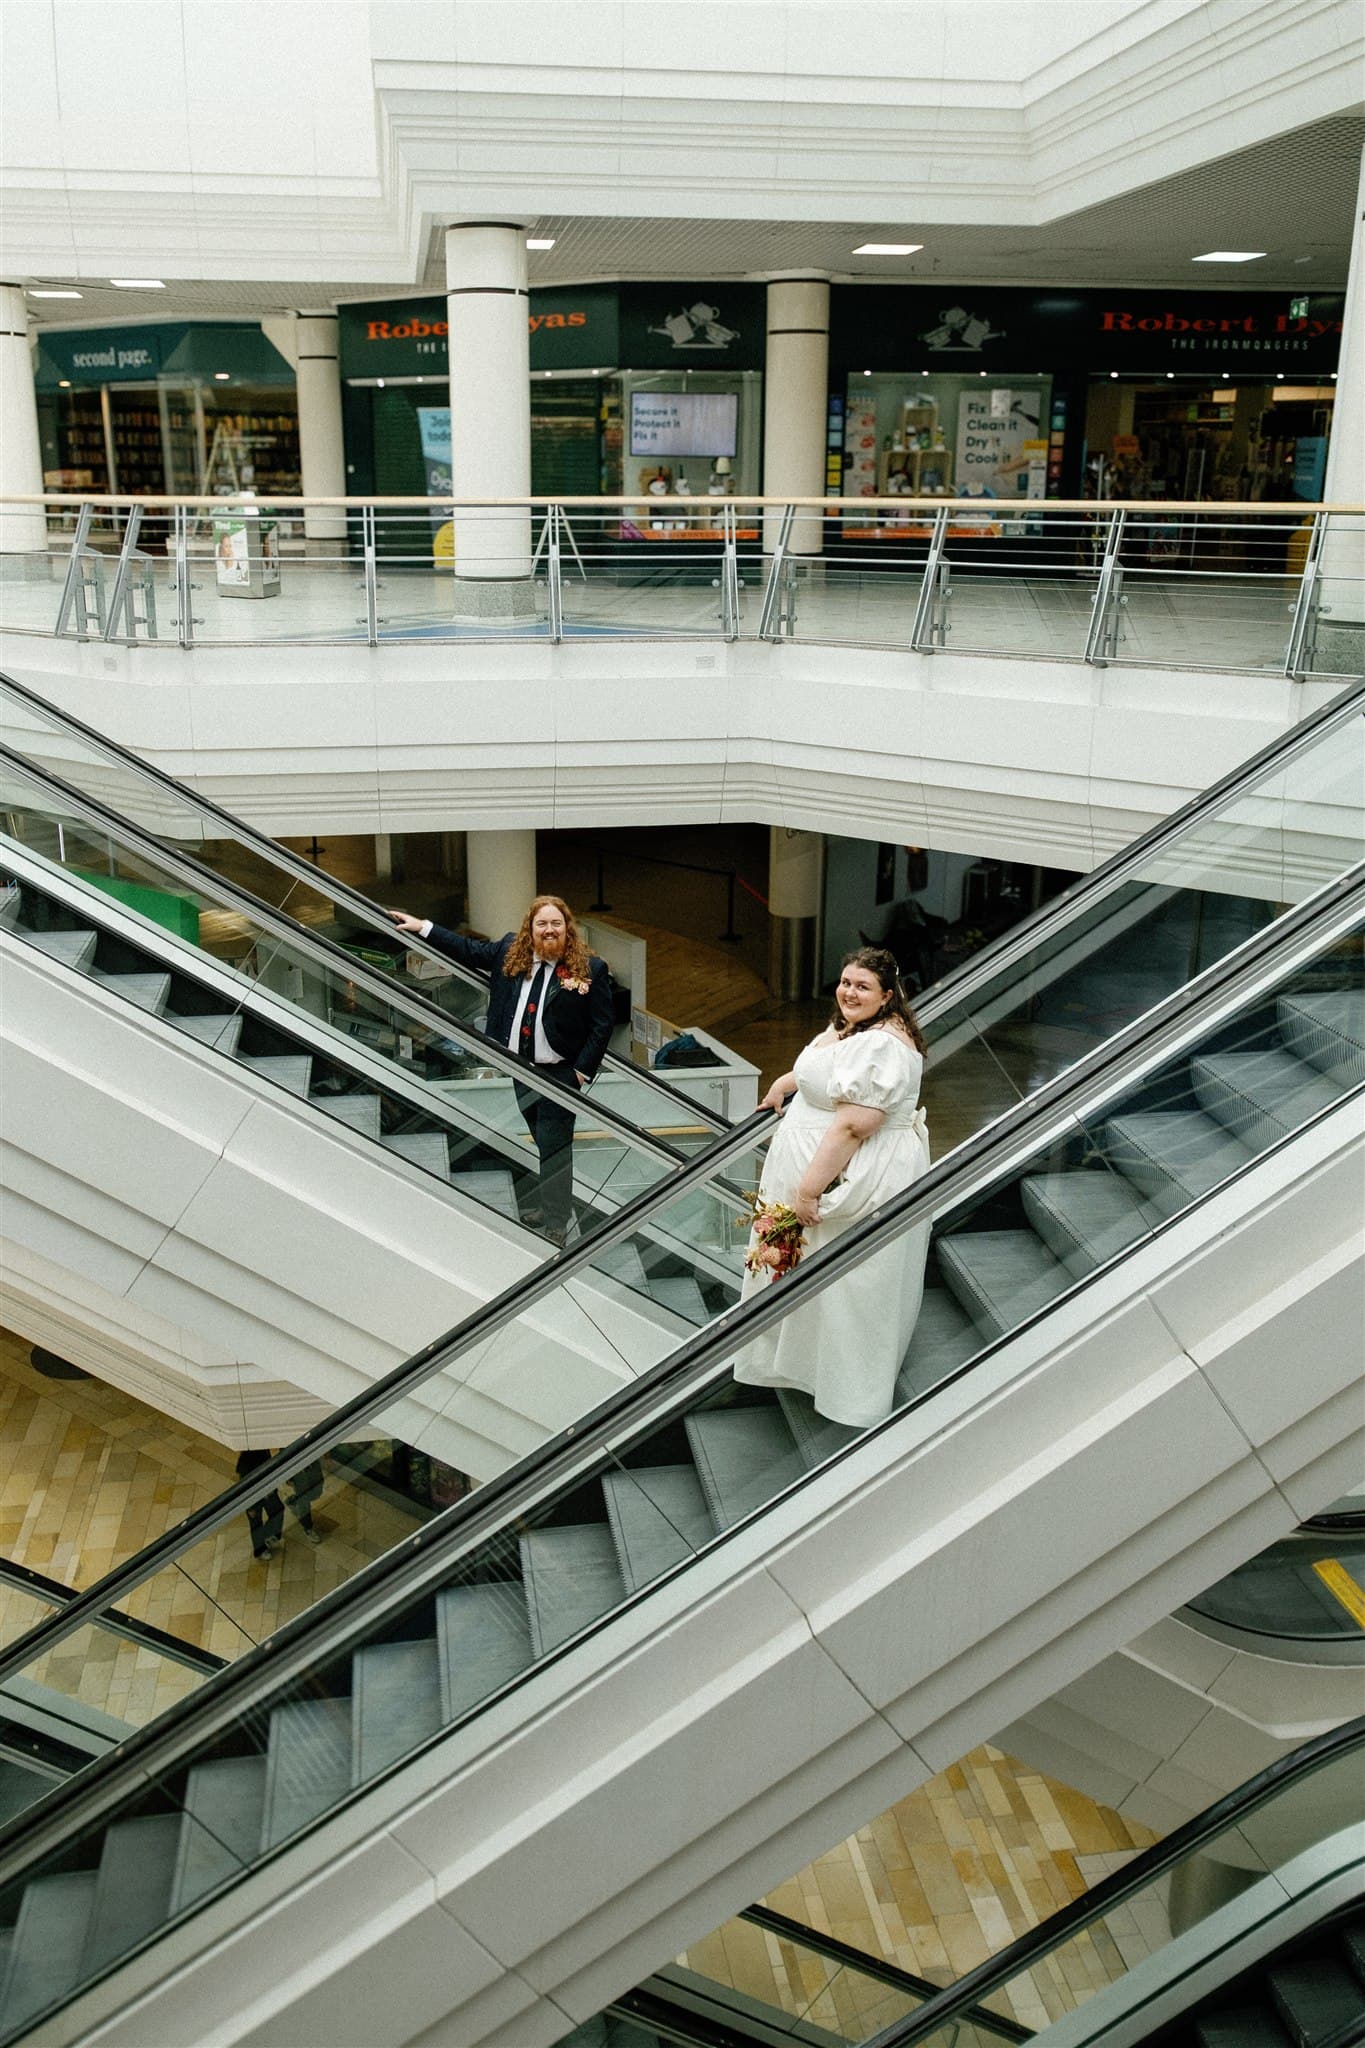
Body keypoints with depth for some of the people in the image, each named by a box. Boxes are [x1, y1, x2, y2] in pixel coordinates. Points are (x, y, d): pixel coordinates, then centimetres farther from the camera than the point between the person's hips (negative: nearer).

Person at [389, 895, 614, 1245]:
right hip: (520, 1069, 5)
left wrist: (582, 1071, -12)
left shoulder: (590, 969, -11)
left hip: (560, 1073, -5)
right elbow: (468, 950, 14)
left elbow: (602, 1025, -8)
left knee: (554, 1149, -1)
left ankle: (557, 1226, 10)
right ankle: (550, 1208, 32)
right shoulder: (510, 952, 2)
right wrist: (422, 927, 12)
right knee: (543, 1144, 17)